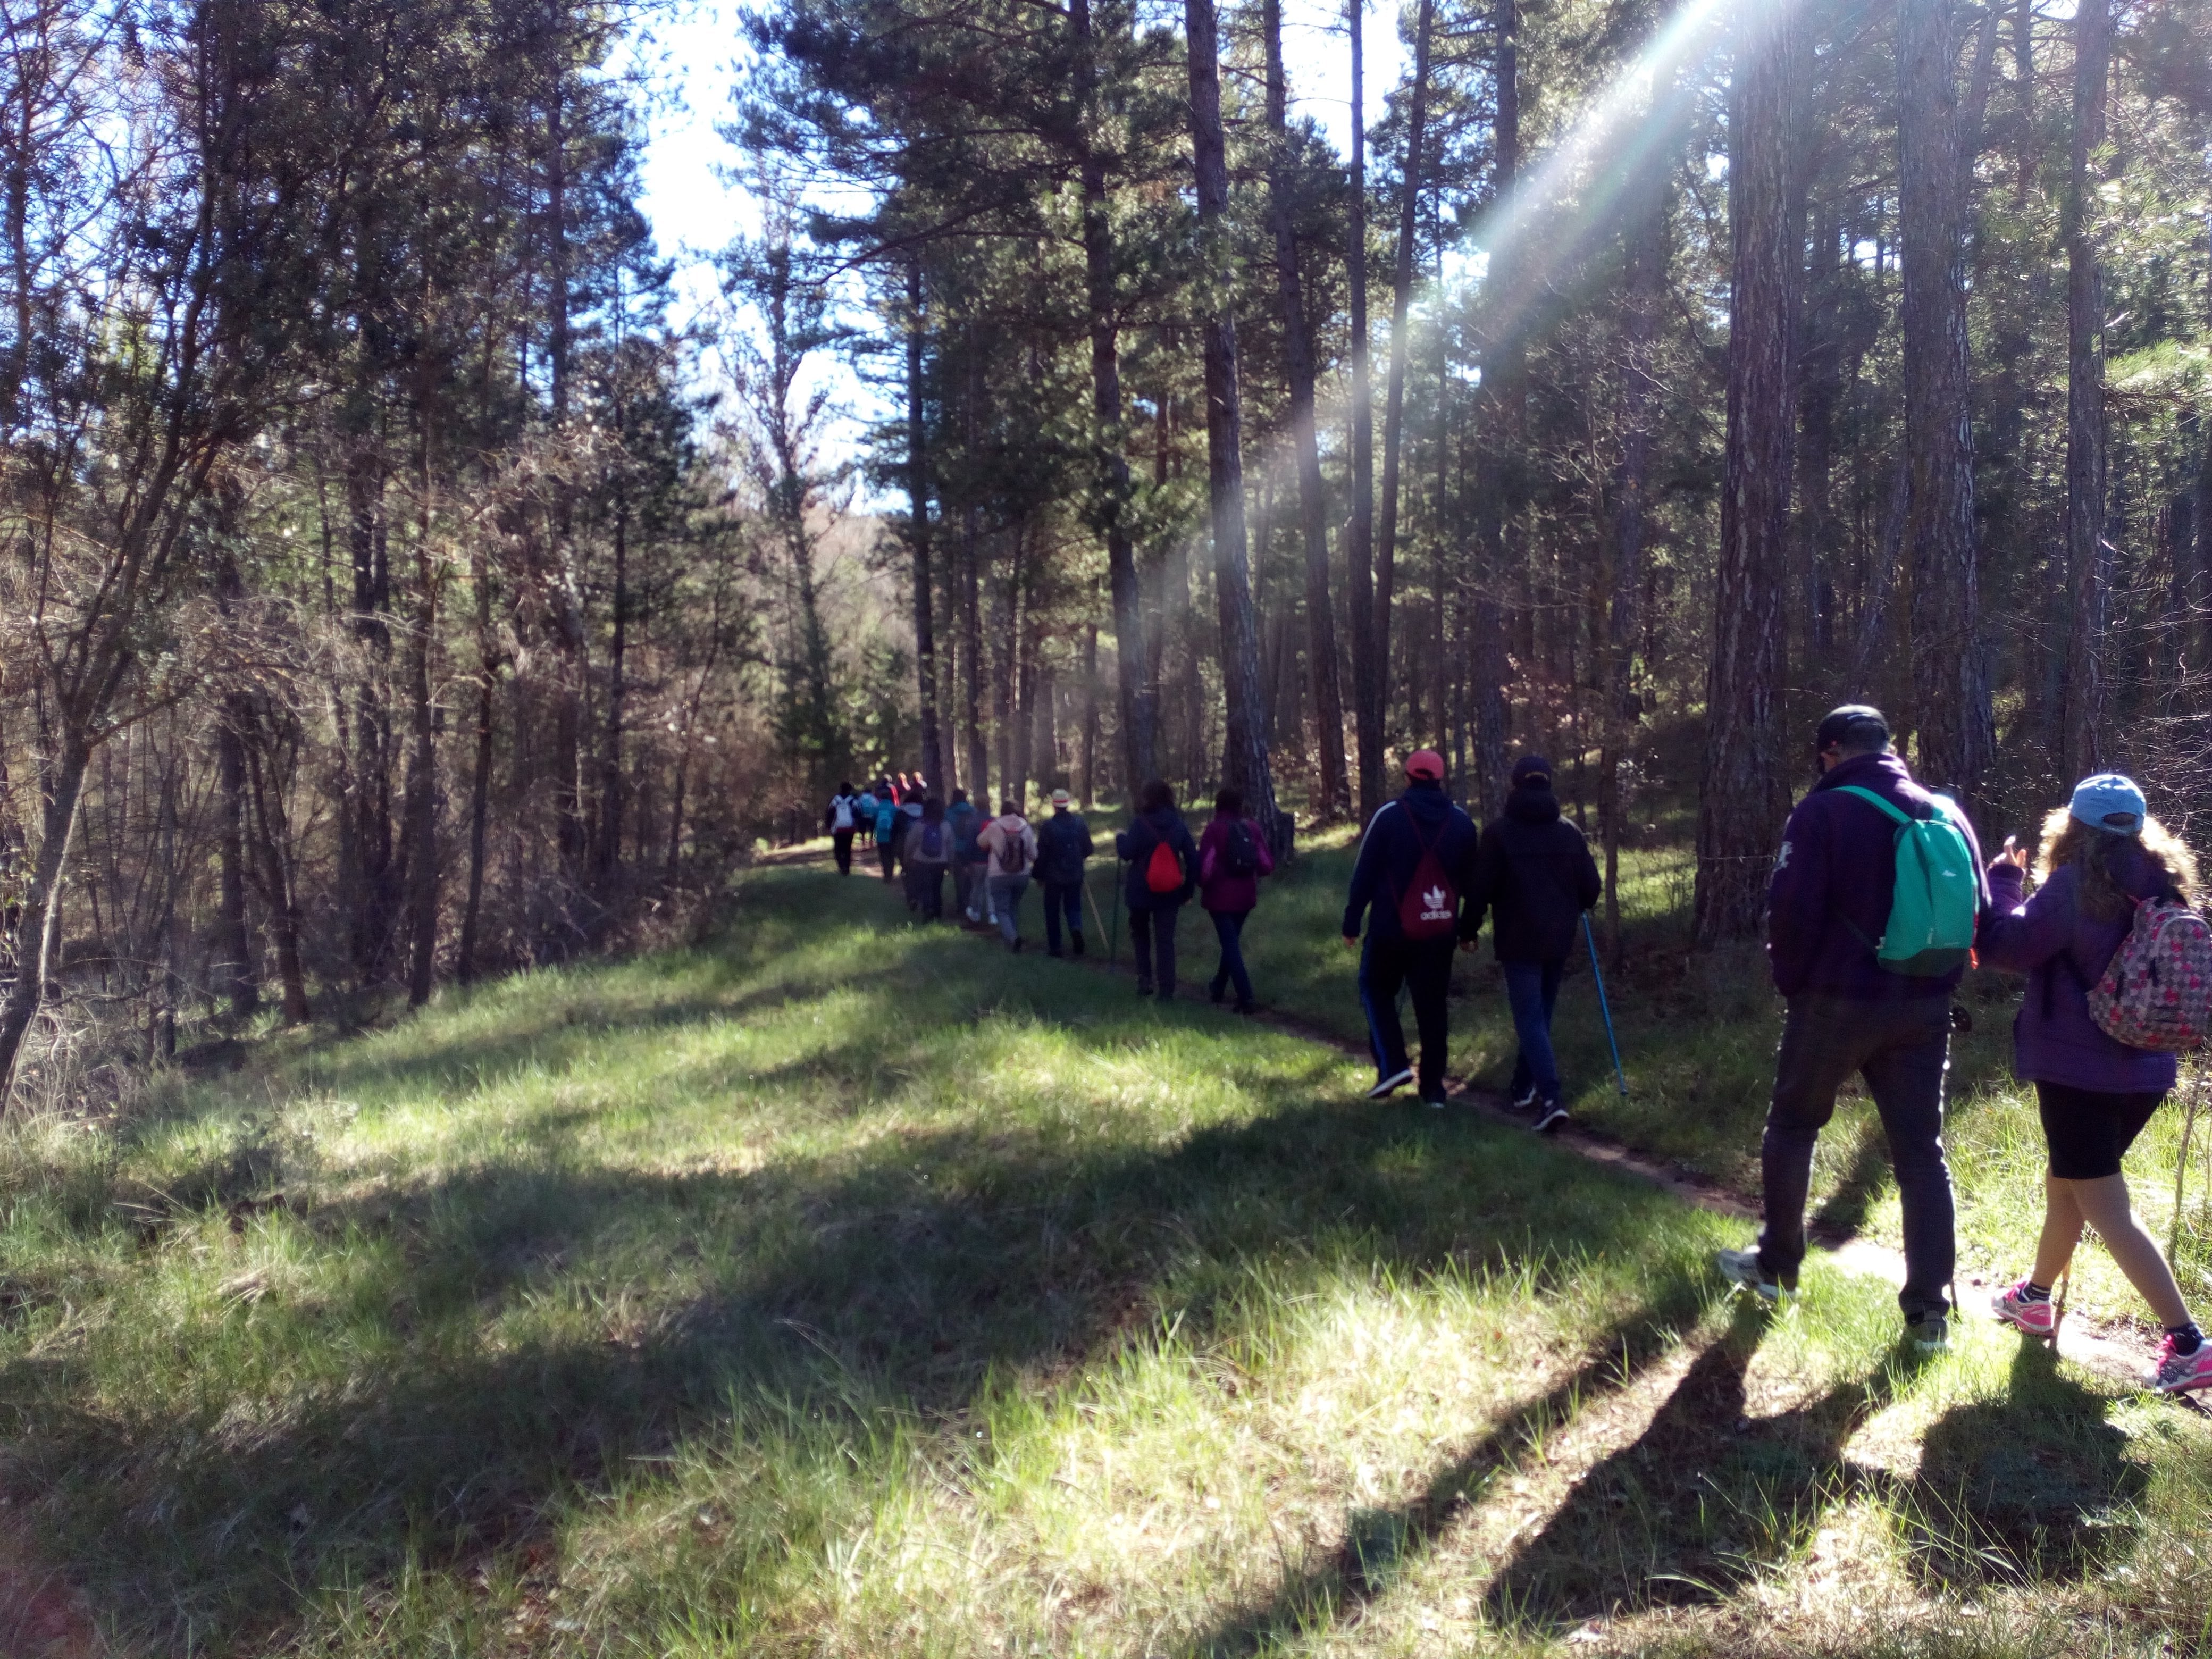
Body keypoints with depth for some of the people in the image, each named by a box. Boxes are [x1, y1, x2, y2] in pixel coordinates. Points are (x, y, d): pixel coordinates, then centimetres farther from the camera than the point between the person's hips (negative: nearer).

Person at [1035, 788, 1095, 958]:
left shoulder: (1048, 826, -12)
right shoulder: (1080, 822, -2)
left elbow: (1041, 854, -9)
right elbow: (1088, 850, 4)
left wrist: (1039, 876, 2)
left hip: (1053, 876, -2)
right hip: (1075, 875, 3)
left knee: (1053, 912, 10)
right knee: (1073, 907, 14)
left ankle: (1054, 947, 11)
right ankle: (1076, 928, -17)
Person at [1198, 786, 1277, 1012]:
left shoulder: (1214, 830, -12)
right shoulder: (1253, 829, 1)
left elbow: (1205, 866, -16)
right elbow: (1267, 865, 0)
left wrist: (1202, 883, 4)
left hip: (1220, 896, -5)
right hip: (1245, 896, 5)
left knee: (1230, 944, -4)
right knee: (1232, 940, 21)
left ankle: (1245, 997, -14)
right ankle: (1218, 988, 35)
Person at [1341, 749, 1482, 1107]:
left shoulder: (1388, 815, -6)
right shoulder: (1462, 822, 6)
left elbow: (1364, 873, -5)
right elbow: (1471, 882, 11)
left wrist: (1351, 922, 1)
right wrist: (1468, 930, 19)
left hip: (1391, 928, -3)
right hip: (1439, 931, 3)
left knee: (1376, 990, 15)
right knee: (1432, 1004, 10)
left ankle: (1392, 1065, 0)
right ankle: (1433, 1088, 12)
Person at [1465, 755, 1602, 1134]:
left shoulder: (1499, 831, -8)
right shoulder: (1569, 832, 4)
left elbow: (1481, 889, -10)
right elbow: (1592, 888, 5)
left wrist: (1470, 927, 6)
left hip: (1519, 940, -4)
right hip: (1559, 940, 4)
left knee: (1530, 1018, -6)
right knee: (1541, 1014, 18)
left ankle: (1550, 1098, -19)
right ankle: (1524, 1087, 27)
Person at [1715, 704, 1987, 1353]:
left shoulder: (1823, 813, -11)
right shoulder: (1947, 814, 5)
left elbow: (1792, 910, -16)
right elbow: (1978, 914, 10)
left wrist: (1790, 982, -1)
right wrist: (1935, 979, 16)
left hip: (1836, 1002, -4)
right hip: (1923, 1009, 4)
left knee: (1792, 1128, 15)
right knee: (1921, 1152, 9)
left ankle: (1776, 1266, 26)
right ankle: (1929, 1310, 8)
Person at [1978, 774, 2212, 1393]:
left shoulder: (2075, 885, -16)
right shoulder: (2160, 888, 5)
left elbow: (2005, 946, -14)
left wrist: (2004, 878, 0)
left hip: (2078, 1068, -8)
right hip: (2143, 1070, 8)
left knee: (2106, 1210, -2)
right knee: (2065, 1185, 23)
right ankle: (2035, 1297, 39)